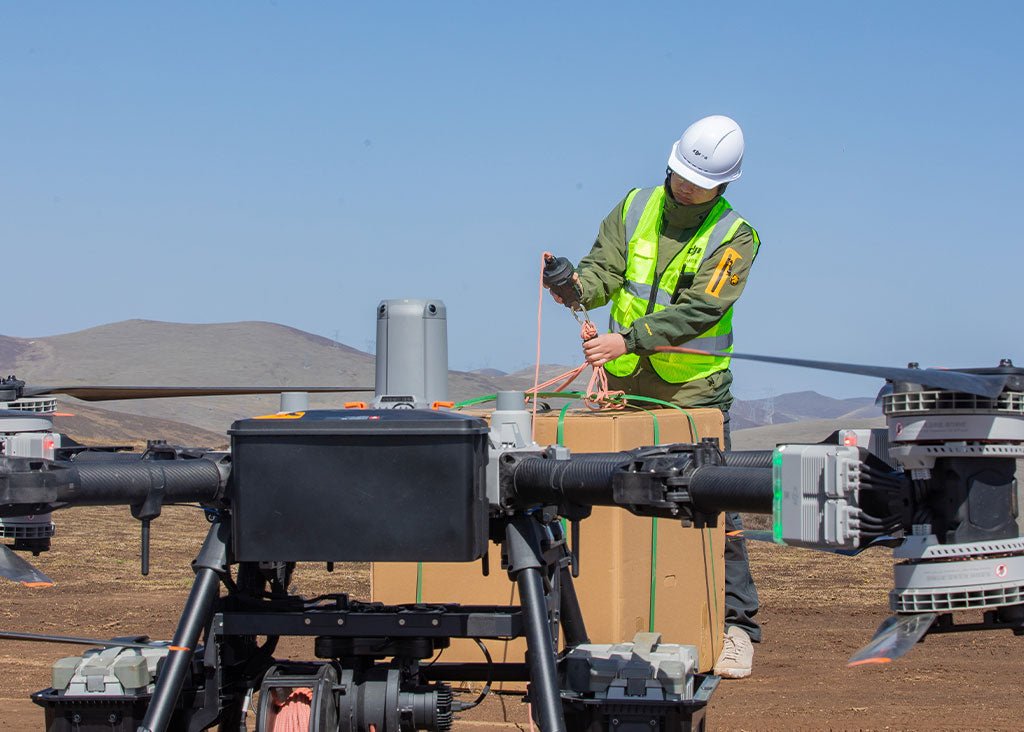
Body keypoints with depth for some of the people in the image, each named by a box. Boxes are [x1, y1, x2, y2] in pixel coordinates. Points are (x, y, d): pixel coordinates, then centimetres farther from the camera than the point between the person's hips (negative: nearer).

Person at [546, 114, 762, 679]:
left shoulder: (734, 239, -8)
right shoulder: (635, 209, 5)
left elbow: (698, 311, -19)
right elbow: (604, 272, 0)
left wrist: (627, 339, -29)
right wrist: (576, 286, -25)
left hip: (694, 389, -4)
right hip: (625, 382, 4)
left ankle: (735, 625, 0)